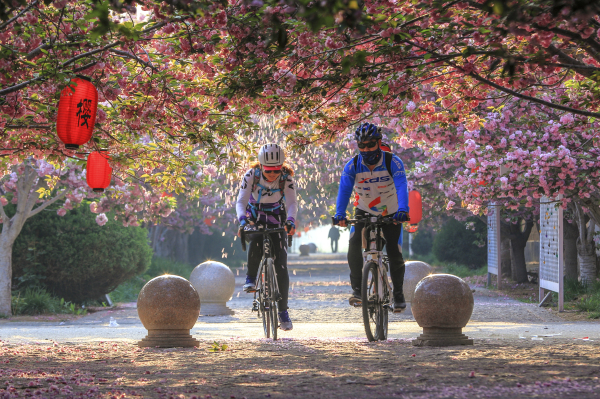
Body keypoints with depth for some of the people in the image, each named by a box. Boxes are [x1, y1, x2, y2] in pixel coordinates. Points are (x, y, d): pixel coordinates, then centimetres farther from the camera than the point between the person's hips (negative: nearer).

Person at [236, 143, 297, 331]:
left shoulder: (287, 177, -21)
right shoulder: (251, 175, -22)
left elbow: (291, 203, -28)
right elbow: (241, 201, -26)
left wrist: (290, 220, -49)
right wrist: (242, 220, -46)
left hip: (277, 220, 1)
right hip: (255, 218, -1)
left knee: (281, 266, -9)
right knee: (255, 241, -36)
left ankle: (283, 311, 0)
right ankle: (251, 278, -12)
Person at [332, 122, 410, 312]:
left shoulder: (393, 162, -23)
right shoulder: (352, 165, -18)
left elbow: (401, 186, -36)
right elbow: (344, 189, -28)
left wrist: (402, 209, -53)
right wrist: (340, 214, -45)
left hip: (390, 213, -1)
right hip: (364, 211, 1)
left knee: (394, 253, -9)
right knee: (354, 245, -21)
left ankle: (398, 293, 11)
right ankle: (357, 289, -8)